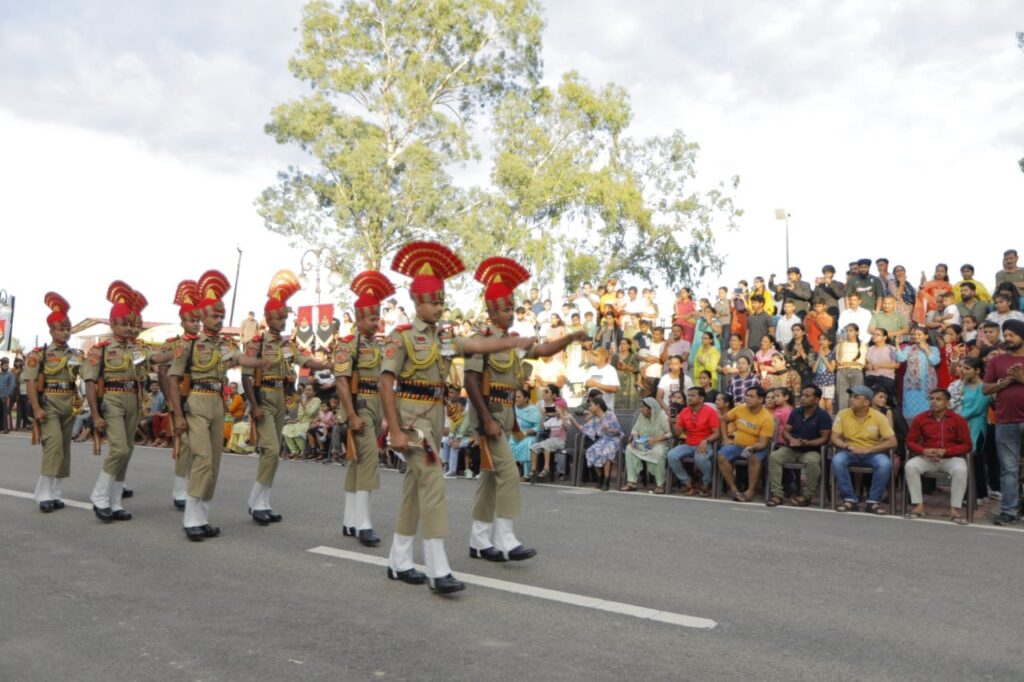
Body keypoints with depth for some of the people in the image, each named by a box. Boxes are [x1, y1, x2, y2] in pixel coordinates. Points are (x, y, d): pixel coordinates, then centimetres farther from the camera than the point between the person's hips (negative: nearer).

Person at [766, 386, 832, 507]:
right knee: (773, 457, -24)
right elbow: (785, 431, 9)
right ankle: (777, 494, -24)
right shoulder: (795, 412, 8)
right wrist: (791, 439, -15)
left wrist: (806, 443, -24)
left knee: (812, 462, -39)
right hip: (792, 449, 4)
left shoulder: (823, 415, -7)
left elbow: (825, 438, -10)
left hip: (811, 450, -4)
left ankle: (806, 495, -21)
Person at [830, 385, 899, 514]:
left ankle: (873, 501, -16)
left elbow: (892, 442, -10)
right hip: (850, 453, 1)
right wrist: (848, 447, -25)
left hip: (872, 453, -1)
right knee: (837, 460, -32)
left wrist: (868, 450, -20)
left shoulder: (879, 416, -7)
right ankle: (850, 499, -19)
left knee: (885, 463, -33)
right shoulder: (843, 414, -4)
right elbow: (834, 438, -5)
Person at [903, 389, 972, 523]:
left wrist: (945, 451, -18)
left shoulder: (958, 419, -4)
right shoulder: (920, 418, 1)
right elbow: (910, 441, 4)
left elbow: (966, 445, -4)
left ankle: (955, 509, -23)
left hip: (951, 458, -2)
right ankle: (919, 506, -19)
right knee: (910, 466, -27)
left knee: (961, 470, -34)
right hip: (927, 457, 2)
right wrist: (924, 451, -17)